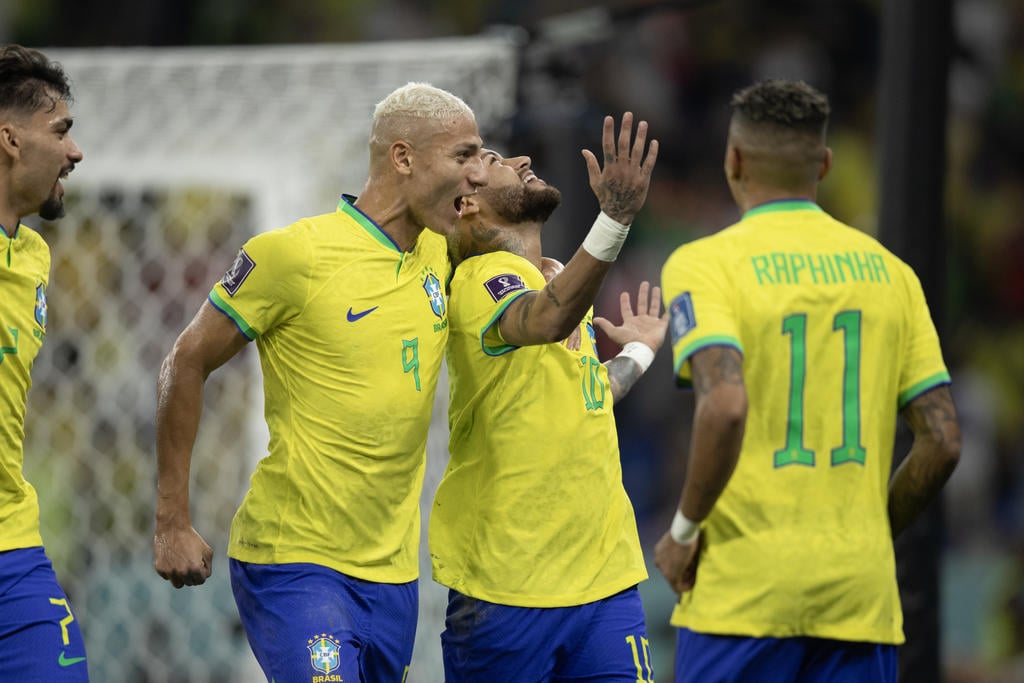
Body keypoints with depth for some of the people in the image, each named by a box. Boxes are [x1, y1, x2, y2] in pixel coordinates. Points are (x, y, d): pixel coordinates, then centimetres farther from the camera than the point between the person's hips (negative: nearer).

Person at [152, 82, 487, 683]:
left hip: (393, 571, 7)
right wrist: (172, 522, -2)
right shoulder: (295, 254, -11)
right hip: (294, 562, -7)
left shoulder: (441, 254, 8)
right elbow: (188, 363, -2)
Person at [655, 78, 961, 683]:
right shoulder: (888, 271, 10)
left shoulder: (705, 264, -4)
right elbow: (943, 441, 6)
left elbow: (725, 407, -21)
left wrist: (684, 530, -8)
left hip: (743, 588, -4)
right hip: (862, 592, 4)